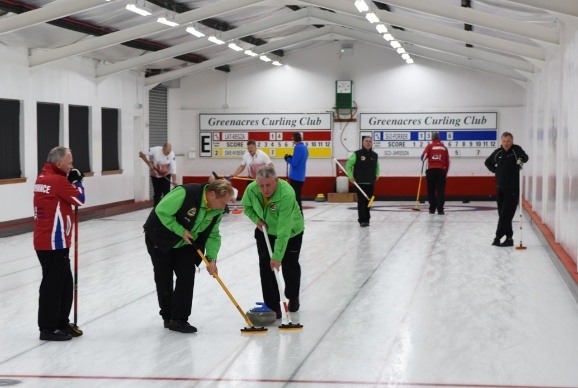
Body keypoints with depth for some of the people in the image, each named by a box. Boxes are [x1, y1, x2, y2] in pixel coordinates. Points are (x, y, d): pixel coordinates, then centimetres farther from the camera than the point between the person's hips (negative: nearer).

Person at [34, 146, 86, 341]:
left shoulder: (43, 178, 11)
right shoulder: (57, 180, -17)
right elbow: (79, 199, -10)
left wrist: (71, 181, 6)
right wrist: (77, 181, 4)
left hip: (46, 240, 10)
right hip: (53, 242, -10)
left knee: (64, 282, 17)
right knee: (53, 284, -2)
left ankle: (61, 323, 25)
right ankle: (48, 328, 5)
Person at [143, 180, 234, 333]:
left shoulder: (217, 210, -12)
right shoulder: (185, 193, -34)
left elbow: (213, 235, -3)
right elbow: (162, 211, -30)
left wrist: (211, 258, -15)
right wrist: (181, 231, -28)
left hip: (185, 244, 6)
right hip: (160, 237, -6)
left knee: (187, 276, -5)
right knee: (164, 278, 1)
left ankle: (179, 319, 0)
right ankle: (167, 316, 17)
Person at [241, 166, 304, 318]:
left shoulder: (287, 194, -41)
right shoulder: (251, 189, -26)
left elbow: (284, 230, -43)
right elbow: (247, 206, 0)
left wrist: (277, 256, -44)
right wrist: (256, 219, -18)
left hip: (291, 232, -3)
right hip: (265, 231, 3)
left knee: (290, 266, 8)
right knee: (265, 264, -9)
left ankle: (293, 297, 37)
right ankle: (273, 307, -2)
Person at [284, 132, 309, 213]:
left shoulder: (298, 148, -17)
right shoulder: (305, 148, 12)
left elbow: (294, 162, -20)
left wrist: (288, 158, -2)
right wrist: (290, 158, 8)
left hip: (296, 176, -9)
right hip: (300, 176, 9)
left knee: (296, 197, -5)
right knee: (297, 196, 17)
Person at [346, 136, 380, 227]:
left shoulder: (374, 155, 10)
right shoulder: (357, 154, -5)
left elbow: (377, 166, 27)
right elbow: (348, 165, -2)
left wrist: (377, 175, 14)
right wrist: (351, 177, -7)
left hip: (371, 183, 4)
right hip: (360, 183, -4)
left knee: (368, 202, 7)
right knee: (361, 201, -8)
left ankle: (366, 219, 15)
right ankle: (362, 220, -8)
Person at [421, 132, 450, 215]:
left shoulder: (430, 146, 4)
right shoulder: (444, 147, 12)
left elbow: (423, 156, -6)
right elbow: (447, 162, 13)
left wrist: (424, 159, 18)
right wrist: (445, 172, 22)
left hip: (431, 170, -1)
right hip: (441, 171, 1)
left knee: (431, 190, 7)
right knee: (441, 190, 0)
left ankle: (432, 209, 9)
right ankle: (440, 209, -6)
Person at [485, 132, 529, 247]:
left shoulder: (516, 149, -7)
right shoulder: (498, 152, 6)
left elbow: (525, 157, -28)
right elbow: (488, 162, 24)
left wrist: (521, 159, -51)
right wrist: (495, 170, 8)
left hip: (512, 189, -6)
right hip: (500, 189, 6)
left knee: (506, 215, -9)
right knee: (502, 214, 8)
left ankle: (498, 237, -6)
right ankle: (509, 238, 15)